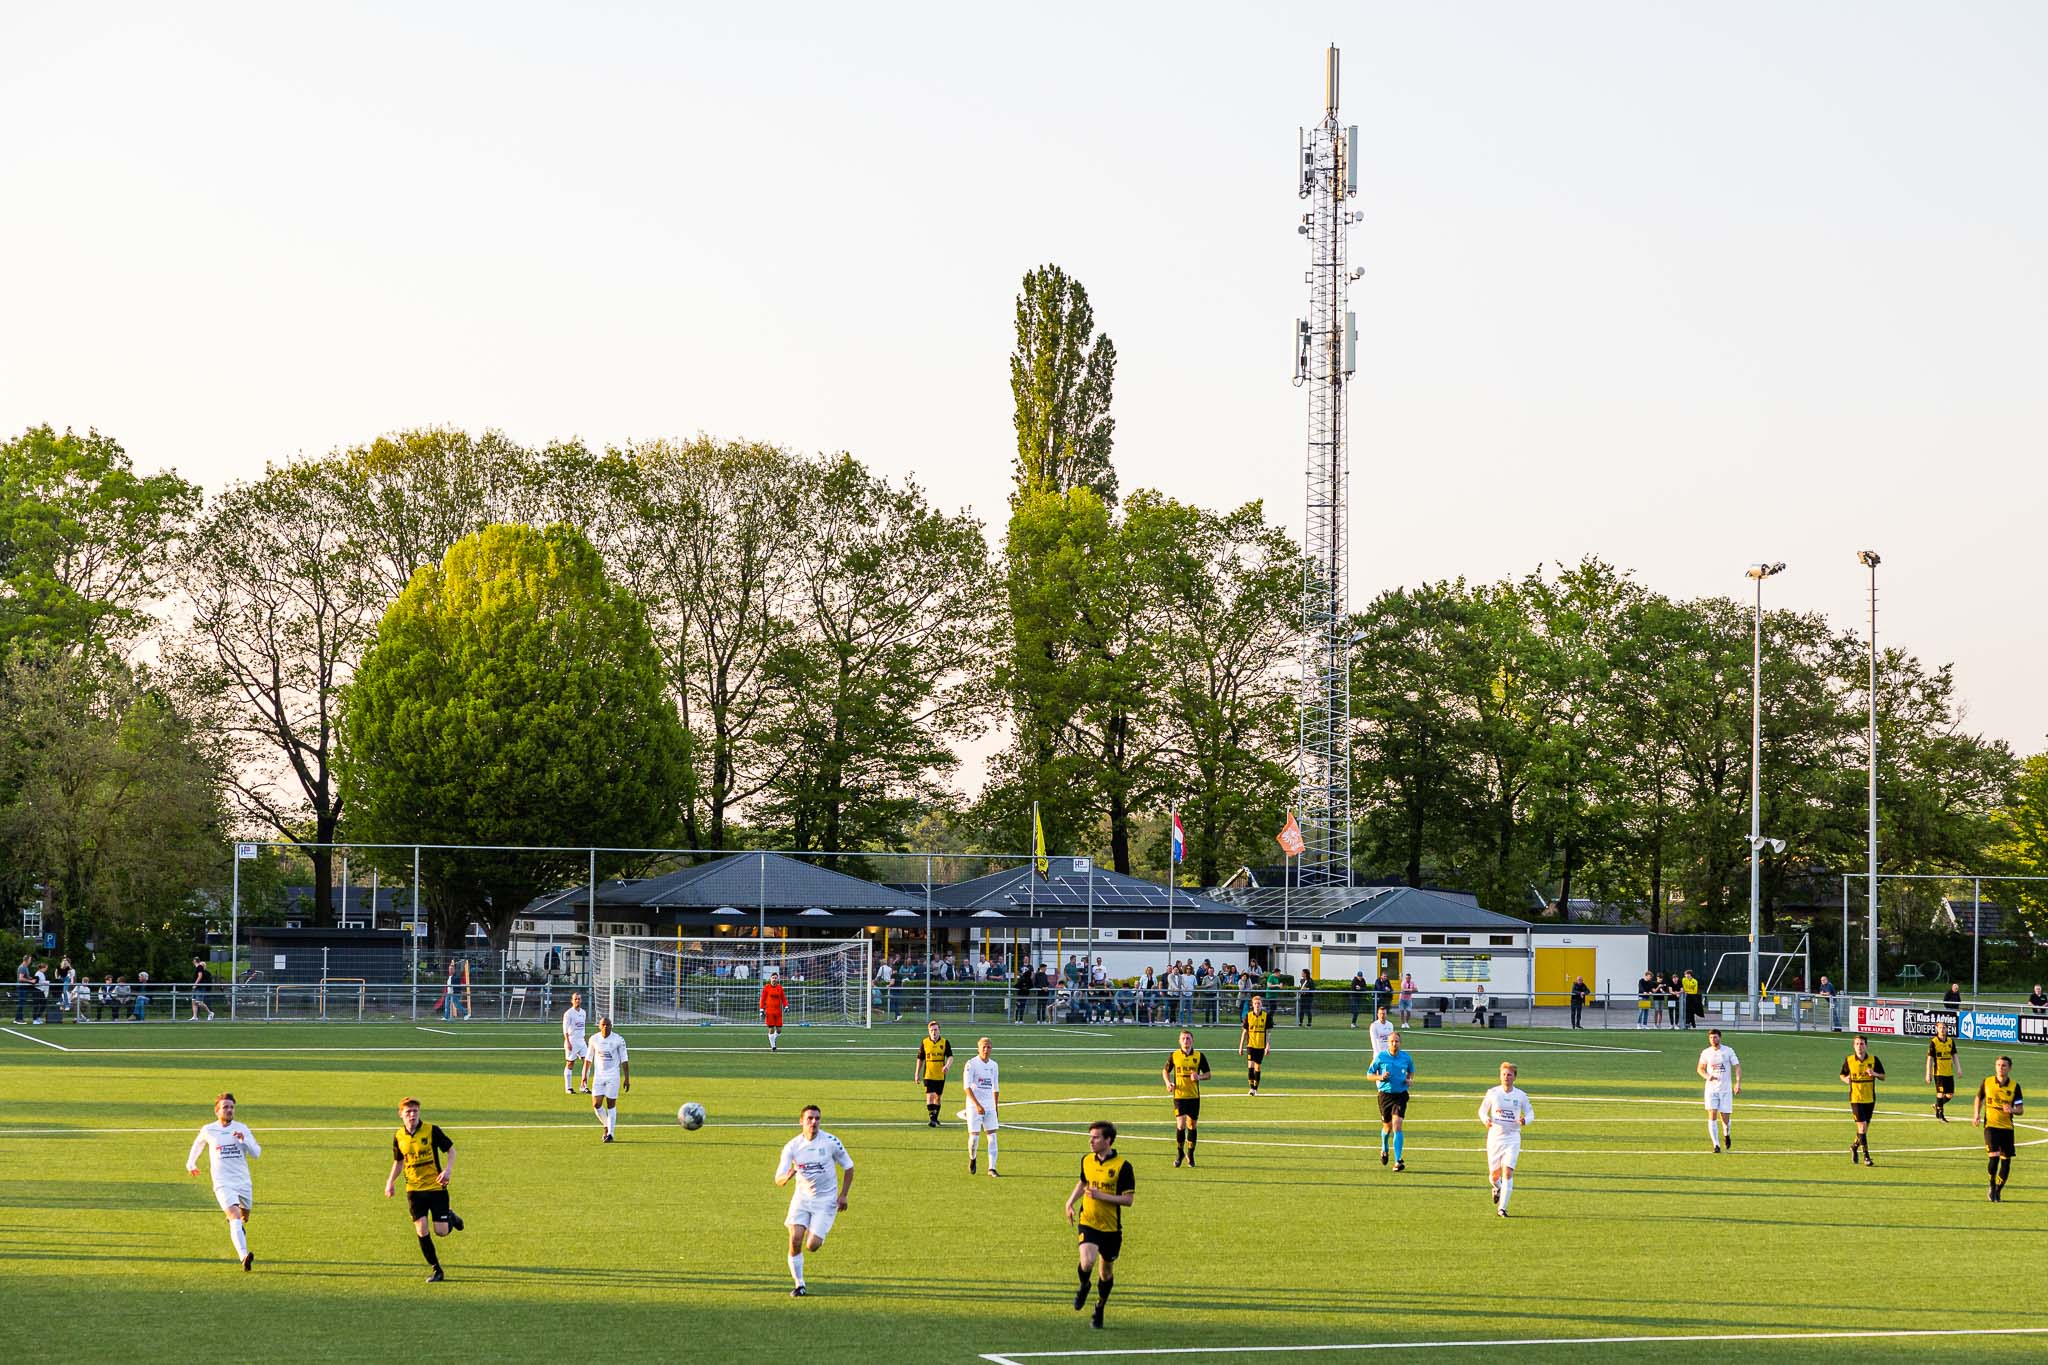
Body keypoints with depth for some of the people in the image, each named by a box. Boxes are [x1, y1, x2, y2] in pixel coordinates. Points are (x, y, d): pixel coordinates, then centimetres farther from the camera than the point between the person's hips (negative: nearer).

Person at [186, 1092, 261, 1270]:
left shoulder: (241, 1128, 3)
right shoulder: (208, 1130, 1)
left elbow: (256, 1152, -1)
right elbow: (198, 1144, 23)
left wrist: (244, 1140, -19)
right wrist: (190, 1163, 37)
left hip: (243, 1182, 3)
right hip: (223, 1183, -3)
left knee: (244, 1218, 18)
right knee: (235, 1216, -24)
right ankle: (244, 1257, -37)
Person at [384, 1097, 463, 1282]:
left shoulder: (432, 1130, -10)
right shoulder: (399, 1137, 1)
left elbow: (450, 1149, 0)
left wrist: (448, 1170, -17)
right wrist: (391, 1181, 3)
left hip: (436, 1187, -2)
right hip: (414, 1190, 2)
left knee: (441, 1231, -4)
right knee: (422, 1231, -6)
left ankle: (451, 1218, 33)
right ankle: (436, 1270, 8)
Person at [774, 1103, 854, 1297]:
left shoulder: (831, 1142, -10)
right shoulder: (792, 1146, -7)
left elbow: (848, 1167, 4)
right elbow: (778, 1181, -8)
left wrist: (844, 1195, -3)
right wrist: (788, 1176, -32)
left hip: (826, 1199, -2)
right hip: (802, 1197, 2)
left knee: (812, 1246, -12)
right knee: (795, 1240, -14)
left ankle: (818, 1236, 28)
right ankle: (799, 1284, 4)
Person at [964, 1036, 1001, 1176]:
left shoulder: (993, 1065, 10)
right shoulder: (971, 1063, -8)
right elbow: (967, 1087, -15)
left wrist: (996, 1107, 19)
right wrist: (977, 1104, -23)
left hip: (990, 1105, 5)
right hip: (974, 1105, -5)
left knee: (992, 1136, -5)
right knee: (974, 1136, -6)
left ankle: (991, 1168, -4)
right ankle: (972, 1159, 23)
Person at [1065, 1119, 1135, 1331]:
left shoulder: (1123, 1166, -12)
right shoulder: (1087, 1161, 3)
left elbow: (1128, 1200, -13)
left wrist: (1101, 1196, -22)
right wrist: (1070, 1203, 11)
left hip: (1111, 1227, -2)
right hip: (1087, 1222, 2)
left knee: (1107, 1271, 11)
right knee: (1087, 1262, -22)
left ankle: (1099, 1310, 33)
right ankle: (1083, 1286, 11)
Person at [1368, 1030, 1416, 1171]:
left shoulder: (1407, 1058, 1)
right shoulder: (1380, 1057, -3)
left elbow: (1411, 1071, 22)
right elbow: (1369, 1075, 3)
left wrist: (1409, 1079, 0)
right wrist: (1380, 1077, -16)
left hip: (1400, 1095, -1)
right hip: (1385, 1094, 1)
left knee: (1397, 1125, -16)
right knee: (1387, 1126, 12)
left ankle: (1398, 1161, -17)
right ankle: (1384, 1149, 46)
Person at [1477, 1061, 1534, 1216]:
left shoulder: (1521, 1096, 0)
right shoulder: (1493, 1093, 0)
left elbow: (1530, 1113, 9)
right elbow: (1482, 1110, 9)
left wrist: (1525, 1120, -15)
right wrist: (1485, 1119, -13)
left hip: (1512, 1138, -1)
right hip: (1494, 1137, 1)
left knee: (1508, 1173, -14)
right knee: (1494, 1173, 7)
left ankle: (1502, 1208, -11)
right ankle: (1497, 1187, 44)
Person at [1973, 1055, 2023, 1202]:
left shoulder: (2014, 1086, -1)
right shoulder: (1986, 1082, 0)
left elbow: (2021, 1109, 0)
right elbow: (1979, 1099, 16)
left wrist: (2012, 1110, -22)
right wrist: (1976, 1115, 1)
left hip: (2007, 1128, 2)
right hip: (1990, 1125, -2)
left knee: (2006, 1161, 3)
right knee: (1994, 1156, -17)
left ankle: (1998, 1191, 21)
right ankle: (1992, 1185, 7)